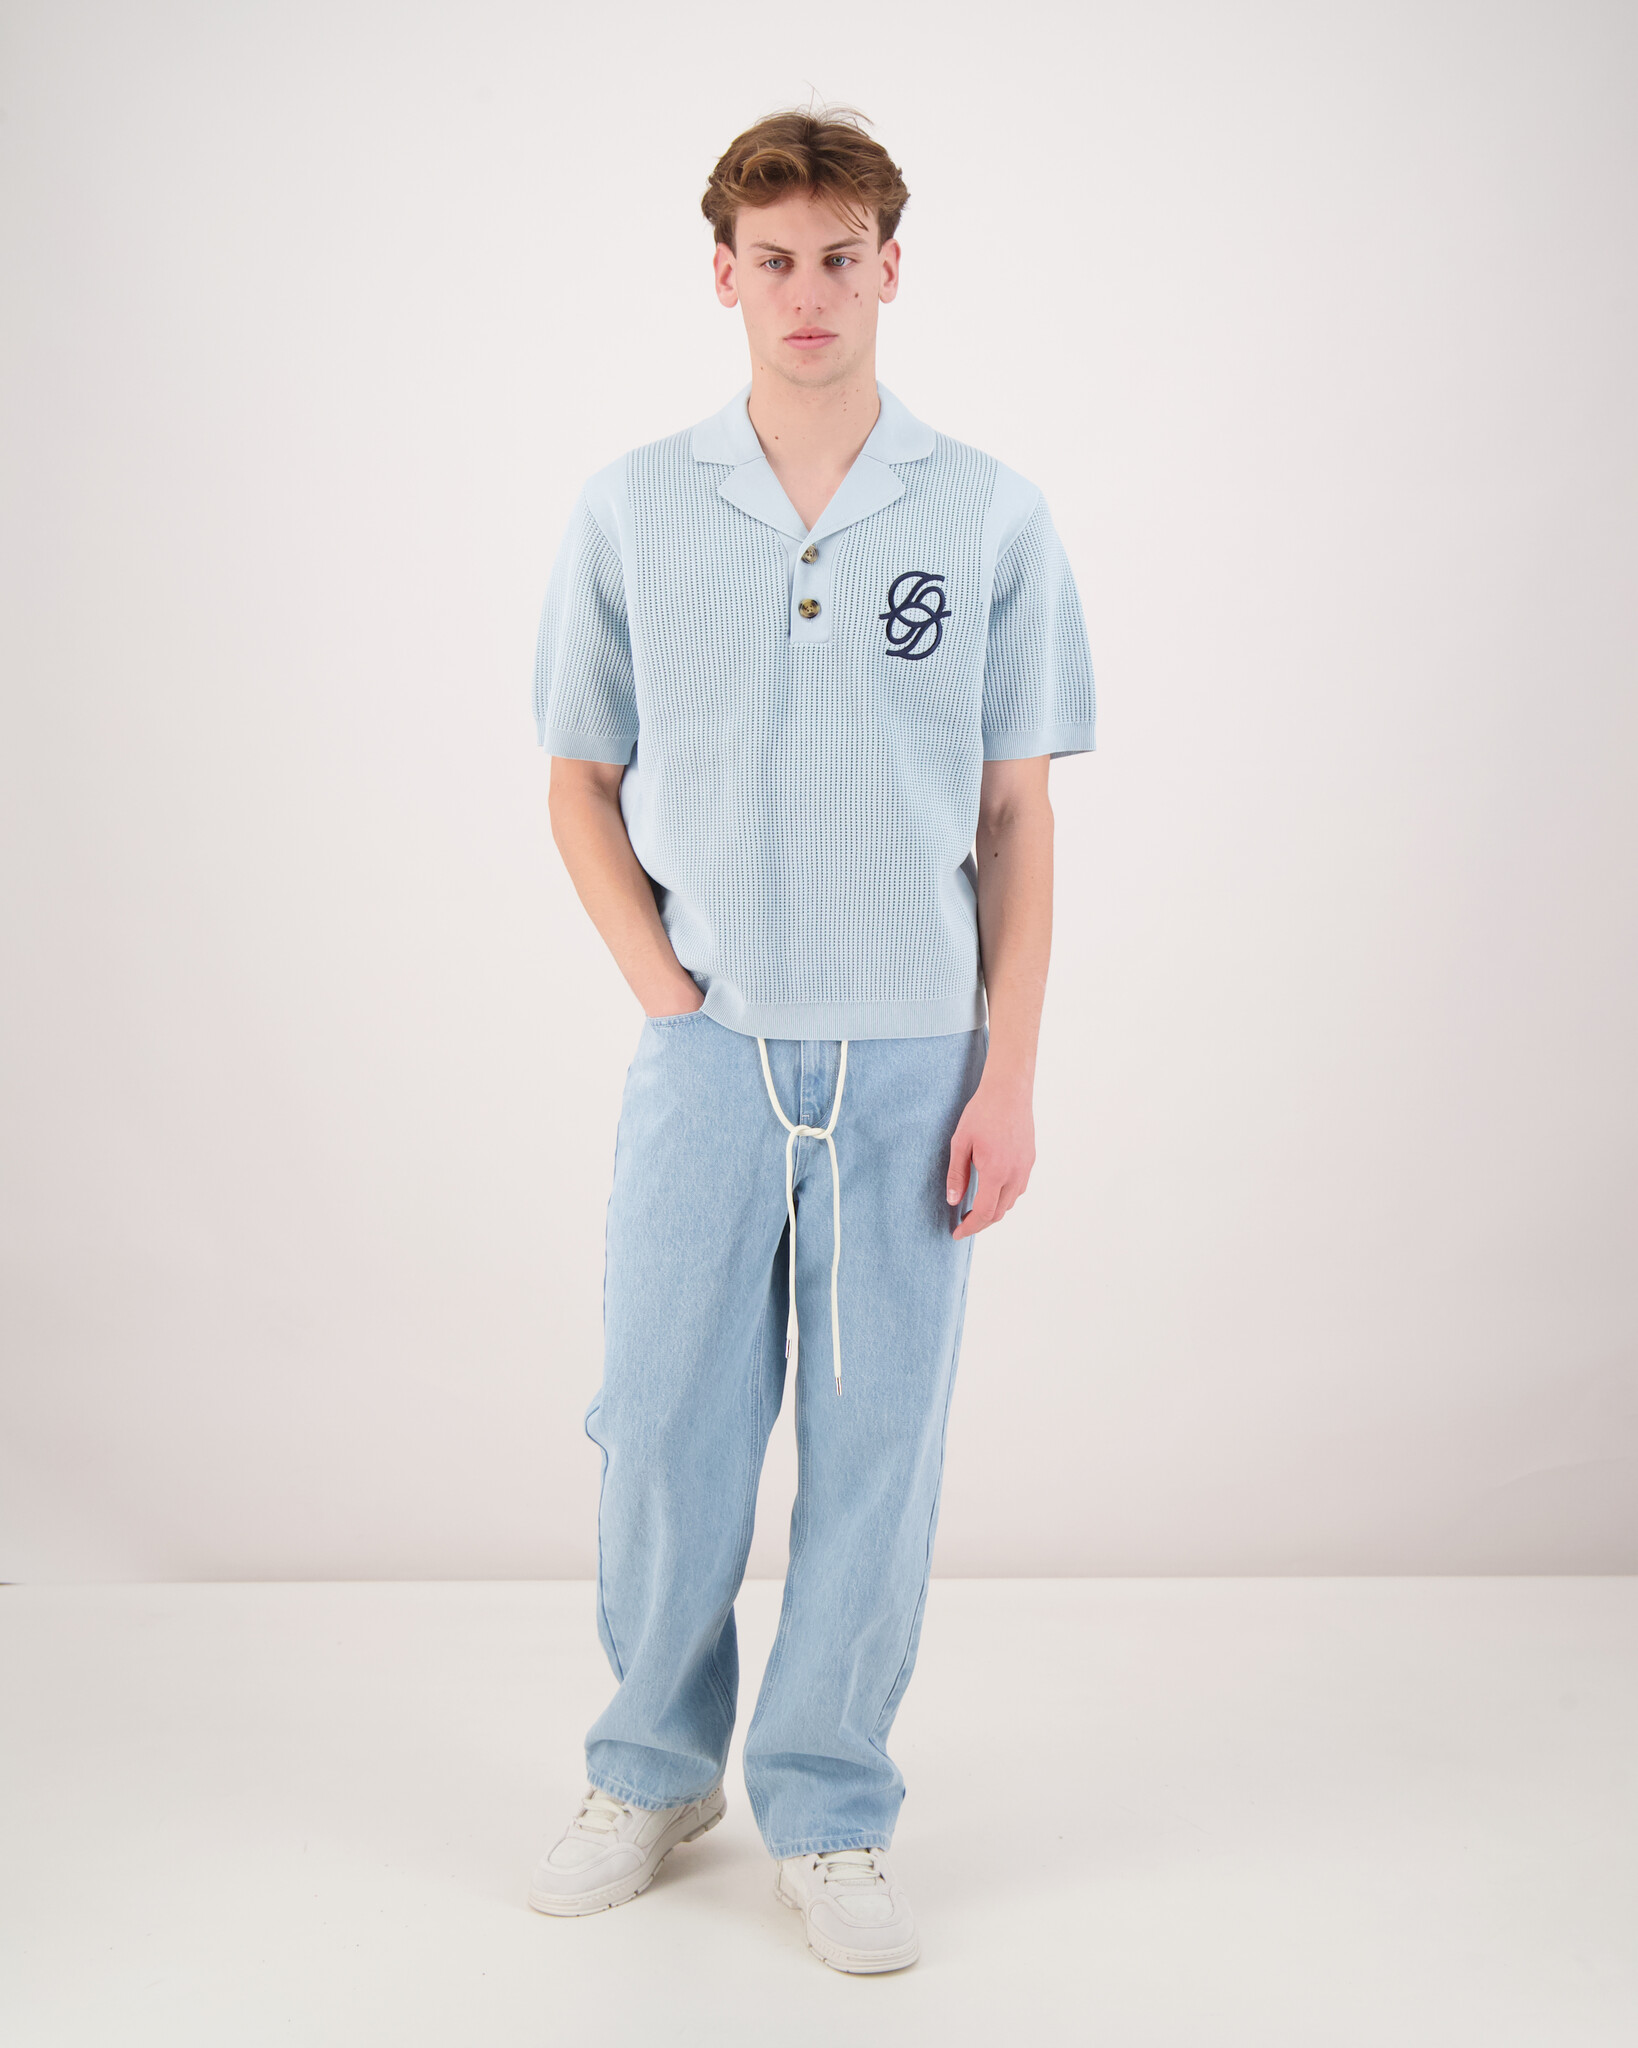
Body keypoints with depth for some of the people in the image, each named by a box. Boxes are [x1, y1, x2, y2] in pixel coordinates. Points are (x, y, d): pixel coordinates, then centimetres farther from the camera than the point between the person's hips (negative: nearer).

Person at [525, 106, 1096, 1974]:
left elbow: (1016, 816, 2)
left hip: (913, 1060, 0)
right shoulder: (629, 512, 3)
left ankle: (826, 1813, 24)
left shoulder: (989, 518, 2)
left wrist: (1009, 1071, -3)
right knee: (665, 1425, 6)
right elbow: (580, 783, 8)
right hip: (708, 1050, 0)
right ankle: (654, 1767, 30)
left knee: (877, 1441, 6)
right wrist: (666, 994, -3)